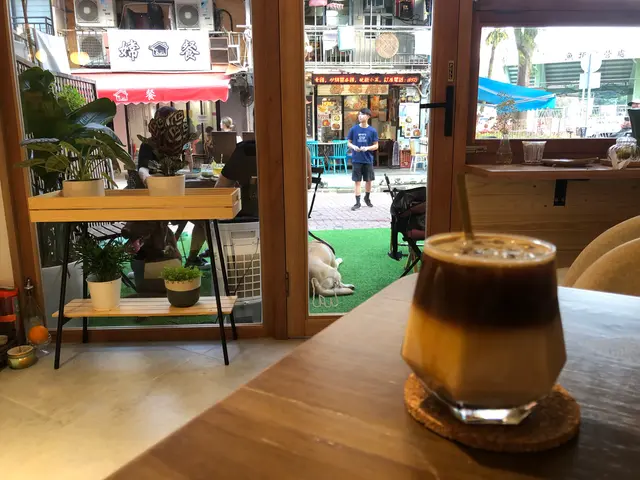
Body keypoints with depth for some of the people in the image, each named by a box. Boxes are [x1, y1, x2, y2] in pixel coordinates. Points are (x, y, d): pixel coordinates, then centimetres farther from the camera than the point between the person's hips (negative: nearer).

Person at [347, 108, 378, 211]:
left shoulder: (372, 131, -2)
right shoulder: (354, 129, 0)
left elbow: (376, 146, 2)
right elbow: (349, 143, 7)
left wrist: (367, 148, -16)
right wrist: (353, 147, -15)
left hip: (368, 160, 1)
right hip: (356, 159, -1)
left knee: (368, 180, 12)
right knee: (357, 181, 0)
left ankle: (367, 198, 34)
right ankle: (357, 202, 5)